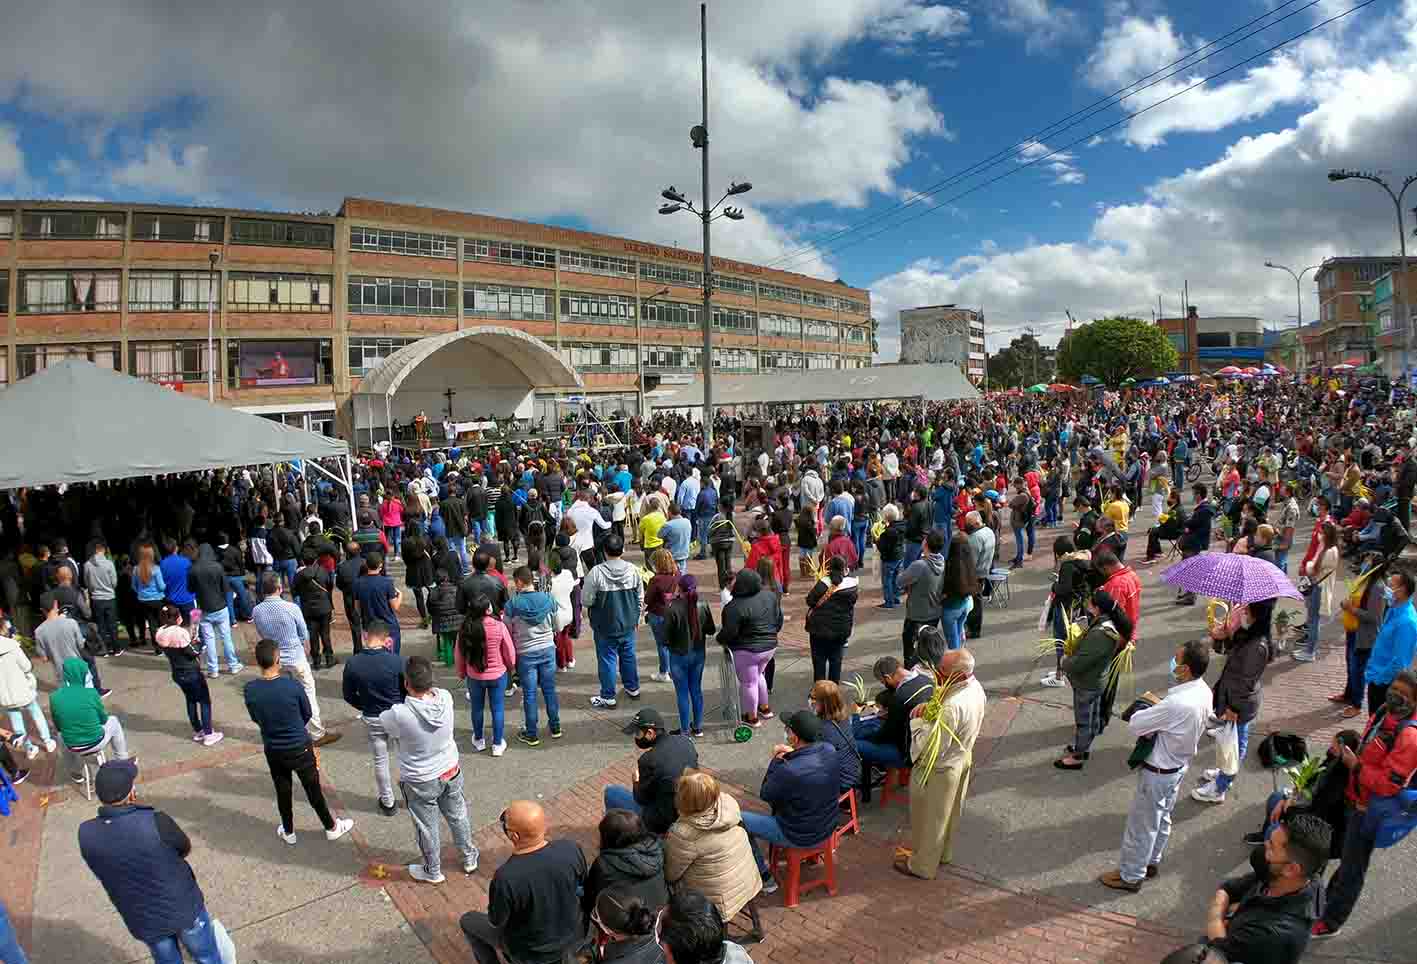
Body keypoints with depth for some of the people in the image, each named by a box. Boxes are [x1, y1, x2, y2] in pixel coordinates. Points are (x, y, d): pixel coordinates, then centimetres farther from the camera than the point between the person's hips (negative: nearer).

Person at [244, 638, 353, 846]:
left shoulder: (249, 690, -17)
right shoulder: (294, 686, -24)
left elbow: (256, 719, 1)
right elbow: (308, 714, -7)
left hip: (273, 751, 2)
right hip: (300, 748, -2)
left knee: (282, 792, 22)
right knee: (313, 790, 15)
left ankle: (288, 832, 41)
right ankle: (331, 828, 33)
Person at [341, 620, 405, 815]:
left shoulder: (352, 664, -17)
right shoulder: (396, 661, -23)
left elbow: (349, 695, -4)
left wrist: (366, 708, 13)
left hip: (372, 719, 2)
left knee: (380, 761, 18)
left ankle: (388, 802, 32)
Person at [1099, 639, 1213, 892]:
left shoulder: (1178, 703, -38)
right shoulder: (1203, 692, -10)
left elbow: (1135, 724, -29)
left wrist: (1152, 704, -12)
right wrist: (1159, 704, -6)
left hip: (1159, 772, -9)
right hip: (1179, 764, 9)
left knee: (1142, 824, 10)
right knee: (1162, 818, 27)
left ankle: (1130, 876, 27)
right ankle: (1151, 862, 47)